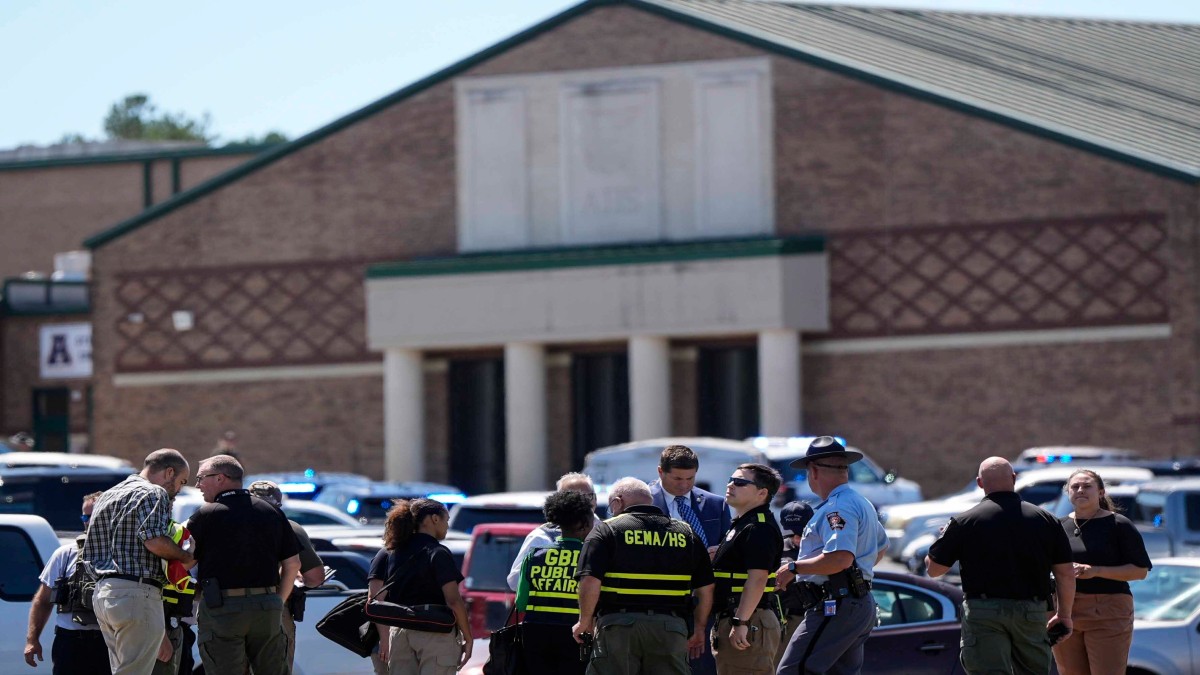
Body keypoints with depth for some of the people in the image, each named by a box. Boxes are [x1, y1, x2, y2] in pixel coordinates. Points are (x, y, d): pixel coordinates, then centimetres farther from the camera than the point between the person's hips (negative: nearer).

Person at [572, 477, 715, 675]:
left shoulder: (606, 530, 1)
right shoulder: (686, 534, 13)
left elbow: (590, 582, -10)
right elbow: (705, 589, 13)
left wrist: (585, 621, 3)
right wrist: (699, 629, 24)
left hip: (618, 624, -3)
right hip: (671, 628, 3)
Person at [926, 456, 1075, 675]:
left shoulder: (965, 521, -3)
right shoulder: (1045, 520, 5)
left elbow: (934, 569, 3)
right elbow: (1066, 573, 5)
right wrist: (1064, 615, 17)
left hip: (983, 611, -3)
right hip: (1033, 613, 3)